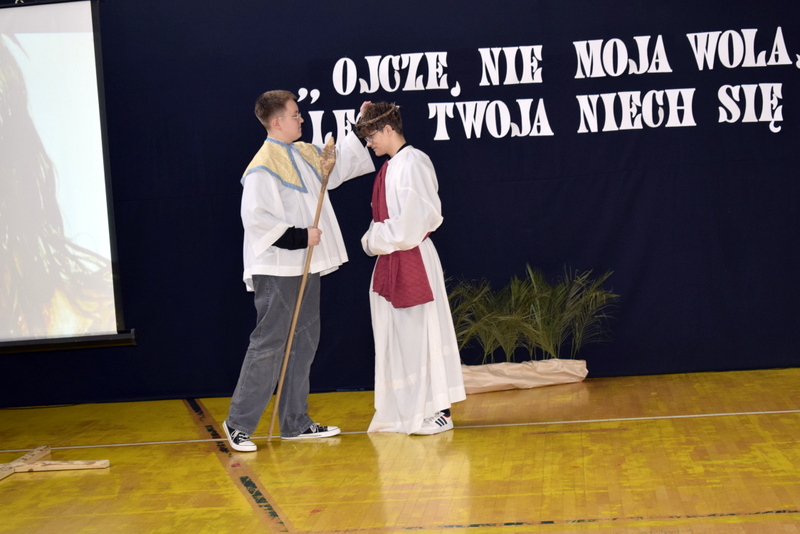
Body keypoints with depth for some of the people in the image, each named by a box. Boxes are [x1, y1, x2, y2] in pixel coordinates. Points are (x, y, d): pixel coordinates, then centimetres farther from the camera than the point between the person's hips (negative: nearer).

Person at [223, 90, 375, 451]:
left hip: (304, 266, 9)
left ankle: (295, 422, 20)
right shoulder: (264, 166, -15)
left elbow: (336, 166, 31)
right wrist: (299, 237, -20)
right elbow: (256, 218, -22)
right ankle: (238, 422, 2)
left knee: (303, 343, 12)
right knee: (268, 344, -7)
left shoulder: (303, 154, 12)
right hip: (277, 270, -9)